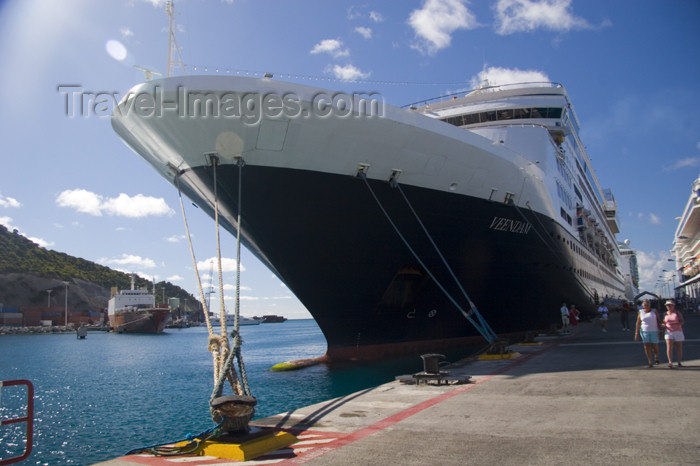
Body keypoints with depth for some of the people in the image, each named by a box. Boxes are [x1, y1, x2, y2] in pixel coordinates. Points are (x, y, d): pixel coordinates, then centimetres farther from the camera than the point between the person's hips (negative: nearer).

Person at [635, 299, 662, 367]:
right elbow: (638, 323, 5)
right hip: (644, 331, 1)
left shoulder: (654, 311, 2)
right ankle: (650, 362, -1)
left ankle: (656, 357, 33)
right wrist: (636, 333, 1)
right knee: (647, 346, -5)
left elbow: (658, 321, 1)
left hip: (654, 331, -1)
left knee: (655, 346, 3)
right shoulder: (641, 312, 4)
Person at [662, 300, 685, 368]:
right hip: (669, 332, 1)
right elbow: (664, 323, 20)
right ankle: (670, 363, -22)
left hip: (678, 332, -1)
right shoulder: (666, 314, 9)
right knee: (669, 347, -15)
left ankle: (680, 363, 20)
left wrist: (675, 323, -24)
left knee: (679, 348, 5)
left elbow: (682, 322, -8)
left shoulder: (678, 313, 0)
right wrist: (664, 325, -3)